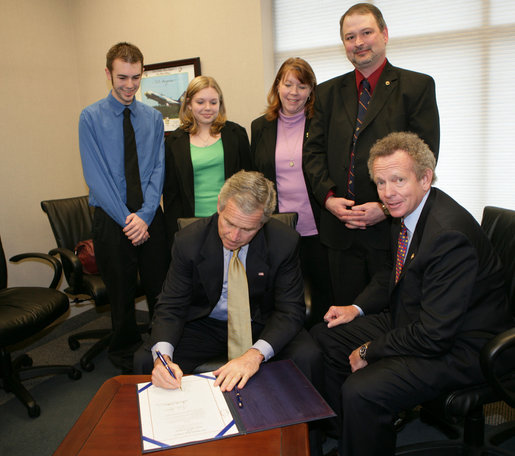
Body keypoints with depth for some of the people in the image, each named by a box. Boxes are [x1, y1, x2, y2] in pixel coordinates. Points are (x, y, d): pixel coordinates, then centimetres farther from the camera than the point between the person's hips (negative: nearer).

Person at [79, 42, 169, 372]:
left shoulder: (153, 118, 6)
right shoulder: (91, 117, -2)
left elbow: (158, 169, 0)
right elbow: (95, 175, -9)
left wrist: (145, 215, -13)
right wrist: (126, 218, -14)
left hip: (151, 217, 2)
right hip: (112, 218, -2)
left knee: (160, 290, 10)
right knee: (122, 295, 11)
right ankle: (126, 357, 32)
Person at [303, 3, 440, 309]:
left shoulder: (417, 86, 1)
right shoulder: (328, 92, 13)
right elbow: (314, 151, 9)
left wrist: (387, 208, -16)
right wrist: (329, 197, -8)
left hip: (393, 228, -3)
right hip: (341, 229, 4)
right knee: (346, 315, 13)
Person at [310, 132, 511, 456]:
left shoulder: (449, 234, -30)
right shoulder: (407, 209, -1)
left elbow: (434, 336, -28)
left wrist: (370, 350, -16)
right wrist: (357, 308, 4)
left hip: (457, 347, -9)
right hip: (409, 320, 10)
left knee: (360, 391, -28)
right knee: (322, 338, 10)